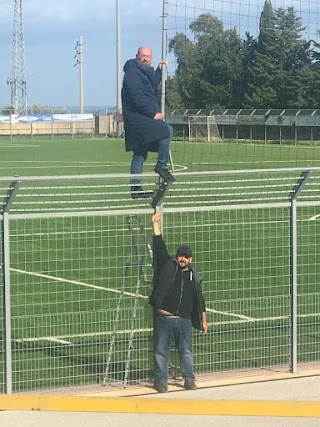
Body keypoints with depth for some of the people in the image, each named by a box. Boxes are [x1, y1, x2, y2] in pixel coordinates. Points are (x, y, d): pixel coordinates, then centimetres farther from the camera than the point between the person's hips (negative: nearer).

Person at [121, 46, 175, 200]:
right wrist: (153, 114, -19)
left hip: (143, 119, 11)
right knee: (166, 130, -21)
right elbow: (137, 98, -21)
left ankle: (136, 187, 12)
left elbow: (153, 85, 41)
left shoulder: (145, 73, 21)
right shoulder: (132, 73, -12)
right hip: (137, 117, -11)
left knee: (140, 155, 10)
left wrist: (159, 70, 31)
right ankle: (162, 165, -15)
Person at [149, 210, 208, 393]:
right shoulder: (168, 266, 4)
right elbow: (159, 246, -2)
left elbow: (200, 300, 14)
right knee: (162, 351, 2)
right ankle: (161, 381, 9)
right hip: (163, 318, -2)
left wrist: (204, 321, 12)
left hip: (184, 320, 2)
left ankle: (189, 379, 18)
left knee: (186, 351, 8)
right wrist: (156, 225, -8)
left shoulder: (194, 276, 9)